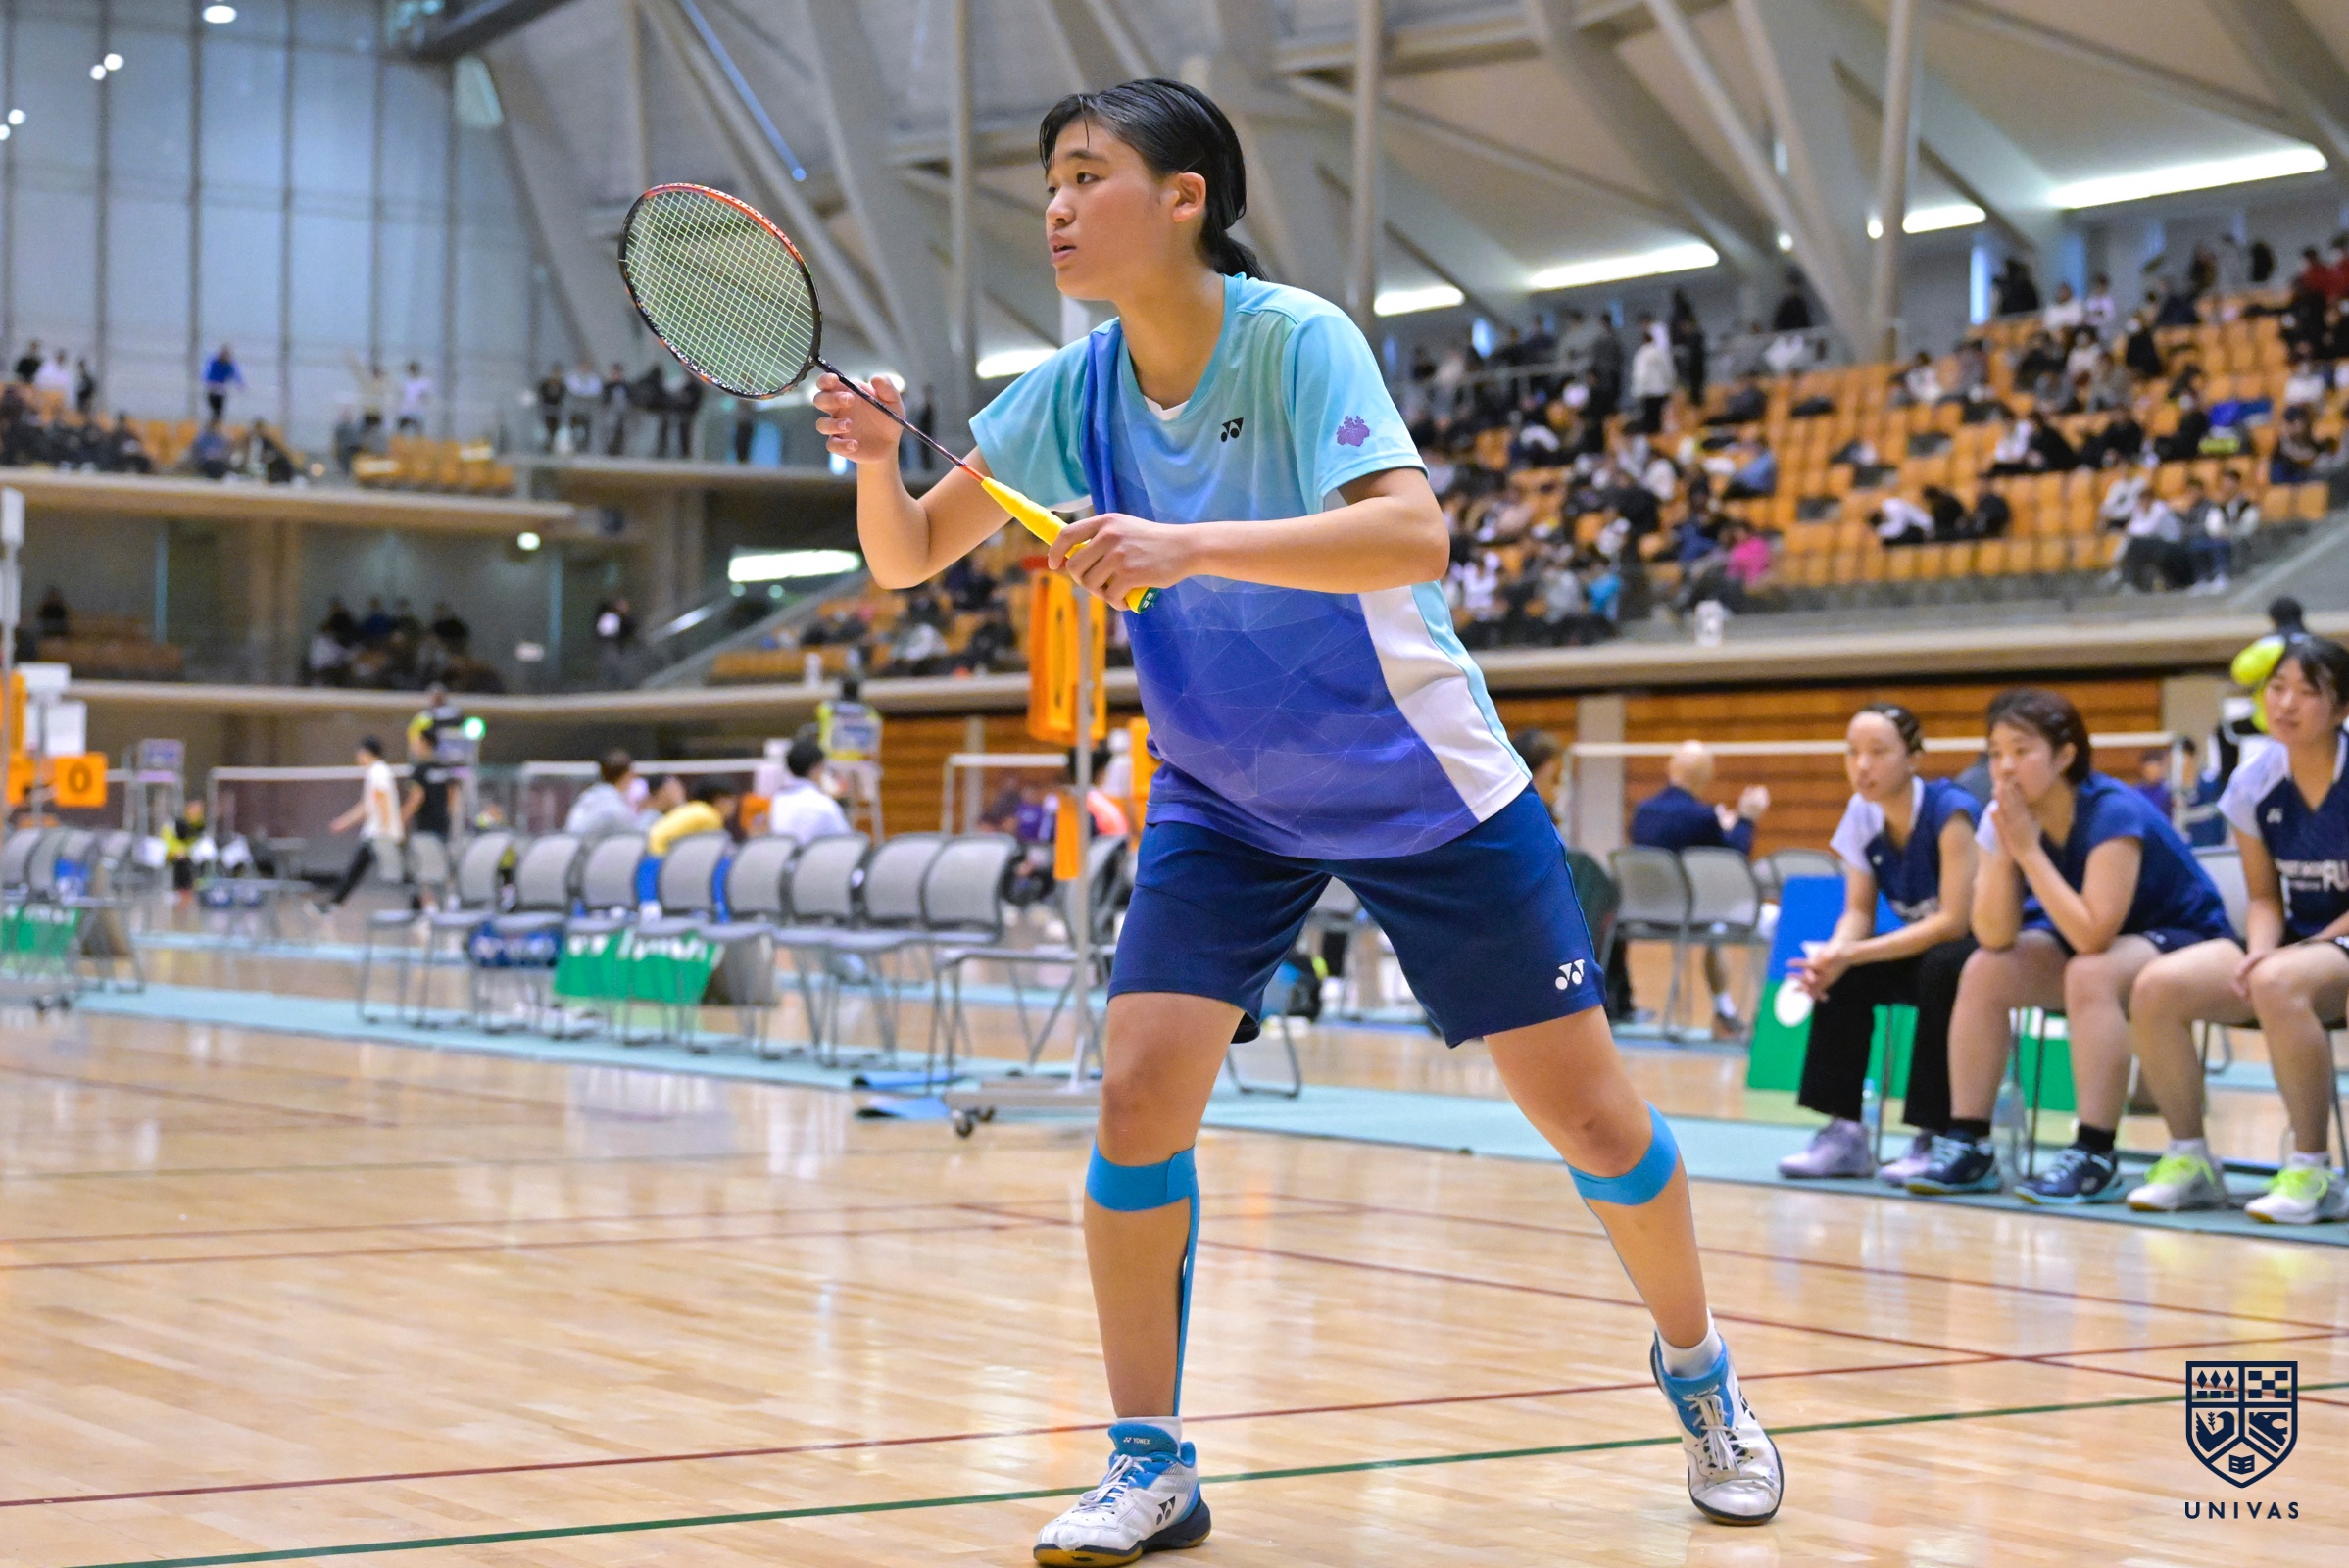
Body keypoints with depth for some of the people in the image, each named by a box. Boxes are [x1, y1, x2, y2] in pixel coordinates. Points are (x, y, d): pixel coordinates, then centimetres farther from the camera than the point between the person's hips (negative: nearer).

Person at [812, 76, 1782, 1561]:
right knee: (1139, 1090, -14)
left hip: (1427, 785, -3)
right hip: (1223, 799, 4)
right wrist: (878, 463, -23)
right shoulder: (1070, 392, -7)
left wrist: (1187, 547, -46)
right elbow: (906, 560, -1)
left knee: (1587, 1108, -1)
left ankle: (1697, 1369, 26)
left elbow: (1413, 536, -36)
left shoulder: (1297, 339, -22)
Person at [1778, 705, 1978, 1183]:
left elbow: (1955, 921, -27)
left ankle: (1937, 1139, -27)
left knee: (1941, 969, -36)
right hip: (1919, 948, 6)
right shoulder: (1862, 815, -4)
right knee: (1840, 977, -17)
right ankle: (1844, 1133, -14)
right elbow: (1858, 912, -2)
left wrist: (1852, 953, -30)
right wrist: (1833, 953, -26)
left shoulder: (1950, 811, -23)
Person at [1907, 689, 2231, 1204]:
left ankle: (2094, 1158, -32)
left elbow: (2093, 936, -36)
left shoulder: (2112, 813, -28)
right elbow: (1995, 936, -15)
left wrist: (2028, 849, -33)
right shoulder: (2003, 816, -8)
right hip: (2085, 939, 7)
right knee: (1983, 972, -12)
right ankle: (1968, 1145, -8)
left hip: (2183, 937, -7)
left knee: (2090, 974, -35)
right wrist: (2004, 847, -27)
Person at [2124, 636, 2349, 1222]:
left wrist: (2293, 953, -21)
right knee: (2156, 986, -19)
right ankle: (2190, 1160, -4)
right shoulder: (2254, 783, 2)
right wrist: (2259, 953, -13)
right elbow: (2264, 896, 8)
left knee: (2279, 985, -39)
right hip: (2290, 941, 6)